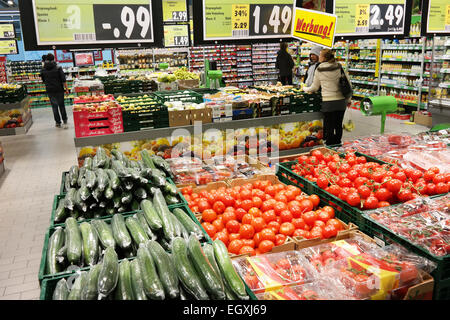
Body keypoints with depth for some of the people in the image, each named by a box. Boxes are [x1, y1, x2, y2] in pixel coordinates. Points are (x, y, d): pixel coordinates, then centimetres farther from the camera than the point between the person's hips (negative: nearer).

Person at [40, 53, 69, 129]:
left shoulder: (43, 70, 2)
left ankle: (58, 122, 12)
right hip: (59, 89, -2)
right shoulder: (58, 68, -8)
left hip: (50, 90, 2)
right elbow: (63, 79, -11)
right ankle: (65, 120, 7)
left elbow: (43, 80, 13)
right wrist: (66, 88, -5)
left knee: (54, 106, 9)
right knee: (61, 105, 9)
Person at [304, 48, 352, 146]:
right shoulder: (339, 67, 3)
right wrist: (348, 98, 15)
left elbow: (315, 87, 8)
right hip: (341, 101, 3)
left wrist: (305, 89, 27)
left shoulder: (319, 70, -3)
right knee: (338, 125, 12)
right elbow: (348, 84, 5)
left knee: (329, 127, 4)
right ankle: (337, 144, 23)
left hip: (328, 102, -3)